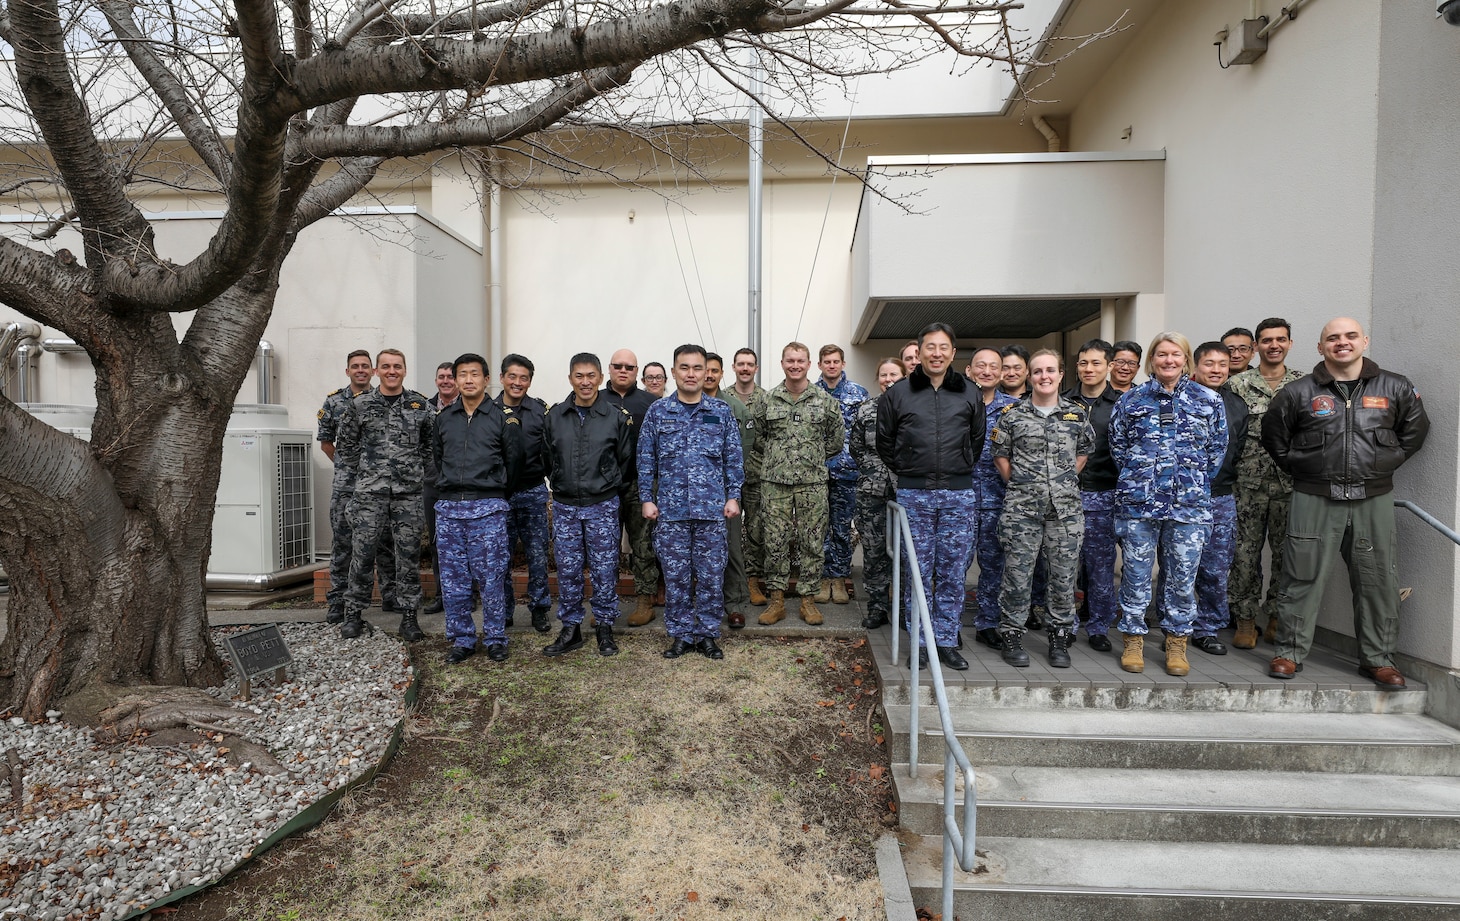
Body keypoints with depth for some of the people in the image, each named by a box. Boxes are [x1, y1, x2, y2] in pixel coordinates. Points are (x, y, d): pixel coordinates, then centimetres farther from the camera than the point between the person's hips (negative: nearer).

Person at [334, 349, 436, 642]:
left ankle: (408, 615, 14)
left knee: (409, 556, 4)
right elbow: (346, 444, 12)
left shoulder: (420, 405, 5)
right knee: (363, 554, 4)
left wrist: (425, 474, 6)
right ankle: (353, 613, 18)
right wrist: (356, 474, 7)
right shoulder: (360, 405, 4)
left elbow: (432, 444, 13)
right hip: (369, 492, 0)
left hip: (409, 493, 0)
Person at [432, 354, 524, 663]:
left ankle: (495, 639, 14)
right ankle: (462, 640, 20)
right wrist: (451, 486, 16)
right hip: (448, 507, 4)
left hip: (488, 508, -4)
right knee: (453, 579, 7)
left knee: (490, 578, 0)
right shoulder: (444, 417, 10)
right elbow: (437, 455, 21)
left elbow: (515, 459, 5)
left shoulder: (503, 417, -1)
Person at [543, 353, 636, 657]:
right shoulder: (554, 416, 4)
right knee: (567, 570, 8)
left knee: (604, 569, 5)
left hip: (603, 506, -2)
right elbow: (548, 461, 14)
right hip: (565, 506, 2)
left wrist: (608, 487, 6)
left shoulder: (617, 416, -3)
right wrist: (563, 487, 12)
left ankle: (604, 628, 20)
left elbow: (626, 461, 5)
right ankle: (571, 629, 22)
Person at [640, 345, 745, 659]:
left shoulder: (721, 412, 4)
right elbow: (646, 459, 6)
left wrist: (733, 496, 1)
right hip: (670, 509, 0)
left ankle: (708, 634, 20)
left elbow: (733, 458, 6)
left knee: (711, 574, 6)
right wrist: (648, 499, 2)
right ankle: (680, 634, 22)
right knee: (675, 575, 8)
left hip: (712, 508, 0)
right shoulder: (657, 412, 4)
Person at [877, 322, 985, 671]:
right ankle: (920, 642, 16)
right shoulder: (897, 394, 2)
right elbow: (884, 441, 11)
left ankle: (947, 642, 18)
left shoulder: (969, 394, 7)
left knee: (952, 572, 6)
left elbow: (977, 440, 18)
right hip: (914, 494, -1)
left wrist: (961, 470, 12)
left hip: (958, 494, 1)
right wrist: (905, 471, 8)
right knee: (919, 572, 4)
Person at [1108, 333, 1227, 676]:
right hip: (1137, 502, 0)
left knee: (1183, 576, 6)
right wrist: (1139, 476, 6)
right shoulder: (1131, 400, 5)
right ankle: (1134, 640, 17)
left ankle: (1177, 642, 21)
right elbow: (1117, 444, 10)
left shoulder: (1209, 400, 6)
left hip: (1189, 504, 1)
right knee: (1136, 572, 4)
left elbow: (1218, 448, 10)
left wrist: (1195, 481, 6)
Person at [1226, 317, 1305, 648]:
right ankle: (1245, 620, 12)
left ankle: (1277, 616, 22)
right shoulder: (1237, 384, 3)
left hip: (1291, 483, 2)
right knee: (1246, 552, 2)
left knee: (1286, 551, 8)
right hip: (1249, 483, -2)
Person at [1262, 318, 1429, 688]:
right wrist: (1300, 470, 6)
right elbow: (1273, 435, 8)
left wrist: (1383, 465, 10)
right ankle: (1290, 651, 11)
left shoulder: (1396, 388, 7)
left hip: (1373, 500, 2)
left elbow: (1415, 430, 18)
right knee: (1302, 577, 1)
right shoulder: (1298, 393, 0)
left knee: (1376, 579, 9)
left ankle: (1378, 657, 23)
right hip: (1314, 499, -2)